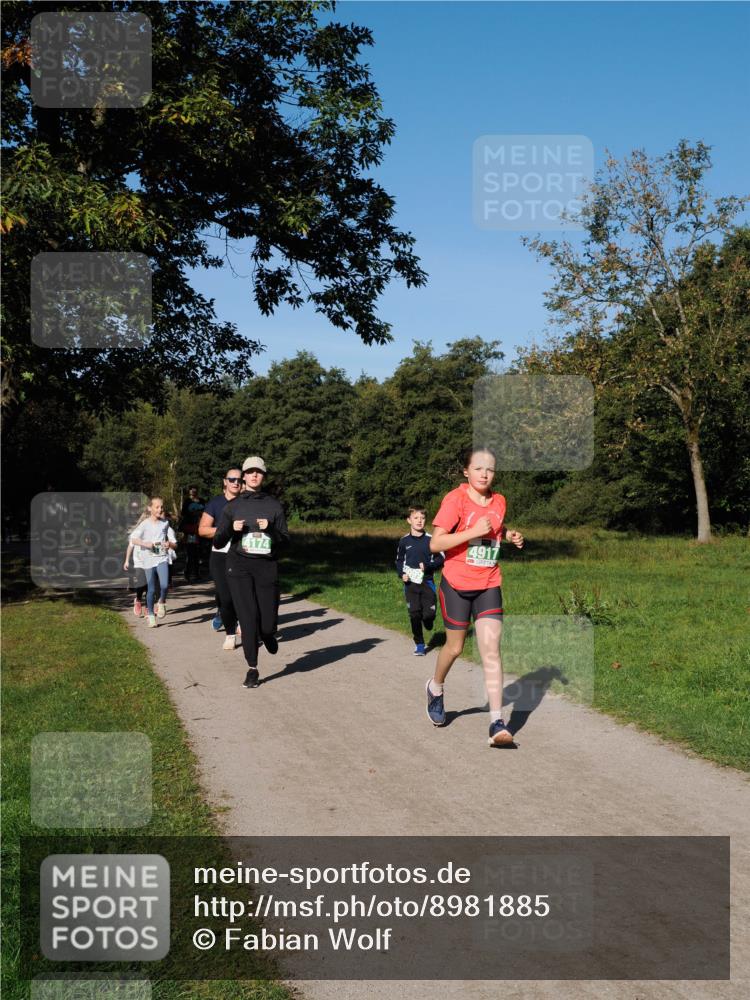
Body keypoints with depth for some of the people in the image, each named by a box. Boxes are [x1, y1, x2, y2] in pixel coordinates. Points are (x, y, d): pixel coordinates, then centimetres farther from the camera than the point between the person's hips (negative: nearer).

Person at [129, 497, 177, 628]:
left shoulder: (165, 523, 8)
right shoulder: (145, 523, 0)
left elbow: (175, 544, 9)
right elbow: (133, 538, -11)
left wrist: (169, 544, -13)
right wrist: (145, 543, -26)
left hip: (162, 559, 1)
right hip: (148, 559, -1)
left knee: (164, 585, -20)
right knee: (151, 590, 4)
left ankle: (161, 602, 9)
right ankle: (151, 615, 20)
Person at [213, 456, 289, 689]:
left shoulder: (274, 505, 7)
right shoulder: (233, 506, 7)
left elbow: (285, 540, 6)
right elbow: (217, 542, 6)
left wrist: (270, 529, -13)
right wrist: (231, 529, -12)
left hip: (266, 567, 0)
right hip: (239, 566, 0)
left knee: (268, 622, -2)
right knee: (248, 617, -9)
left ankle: (266, 634, 37)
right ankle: (252, 670, 3)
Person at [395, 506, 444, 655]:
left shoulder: (431, 539, -4)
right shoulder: (404, 541, 3)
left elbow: (441, 559, -1)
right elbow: (399, 560, 14)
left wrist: (427, 567, -15)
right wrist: (401, 574, -3)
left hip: (427, 582, -1)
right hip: (410, 583, 1)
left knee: (429, 613, -6)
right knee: (414, 615, 0)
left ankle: (428, 623, 32)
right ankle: (419, 644, 12)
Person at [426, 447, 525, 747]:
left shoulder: (499, 501, 4)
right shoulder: (455, 499, -13)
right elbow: (435, 544, -19)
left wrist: (510, 535, 4)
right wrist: (474, 531, -25)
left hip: (488, 586, 3)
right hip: (457, 585, -3)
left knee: (491, 649, -8)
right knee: (455, 647, 11)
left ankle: (497, 723, -10)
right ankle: (435, 688, 43)